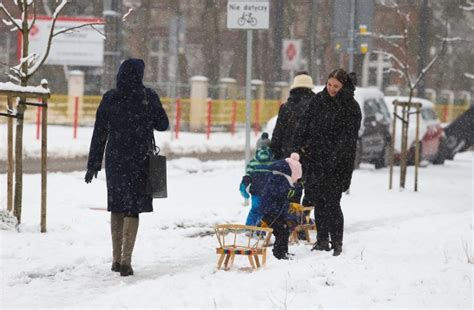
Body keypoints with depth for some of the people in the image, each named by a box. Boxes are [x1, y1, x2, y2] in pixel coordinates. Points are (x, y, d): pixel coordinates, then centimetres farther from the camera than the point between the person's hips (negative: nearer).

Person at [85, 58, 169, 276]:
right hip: (138, 161, -2)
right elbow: (163, 125, 2)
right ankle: (126, 260, -11)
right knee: (132, 209, -1)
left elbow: (99, 134, 0)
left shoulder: (109, 99, -2)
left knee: (117, 208, 14)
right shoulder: (148, 97, -7)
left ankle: (116, 259, 19)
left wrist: (93, 164, 5)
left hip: (114, 160, 2)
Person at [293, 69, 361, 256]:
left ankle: (336, 242, 0)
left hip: (336, 165, -5)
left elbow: (348, 137, -13)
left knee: (332, 203, -7)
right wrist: (300, 146, 2)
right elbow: (305, 124, 13)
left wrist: (334, 159, -21)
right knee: (318, 202, 9)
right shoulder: (318, 100, 8)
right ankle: (322, 240, 16)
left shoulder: (351, 107, -7)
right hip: (314, 160, 5)